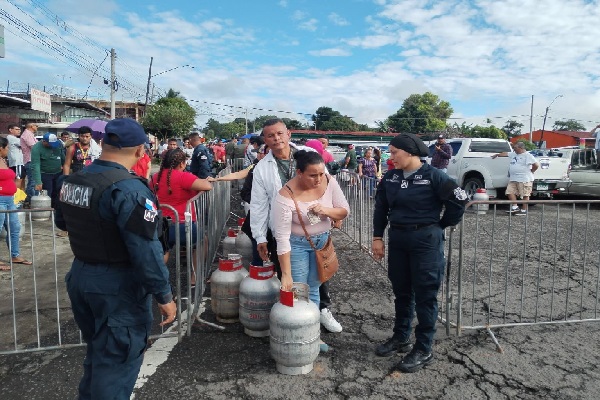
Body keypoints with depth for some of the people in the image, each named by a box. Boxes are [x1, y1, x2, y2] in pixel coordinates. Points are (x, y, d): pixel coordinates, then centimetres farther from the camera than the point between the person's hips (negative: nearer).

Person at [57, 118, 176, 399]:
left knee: (97, 350, 27)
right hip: (117, 286, -8)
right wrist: (164, 296, -18)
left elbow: (62, 222, 20)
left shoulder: (72, 181, 2)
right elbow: (146, 251, -26)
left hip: (80, 276, 8)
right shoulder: (129, 189, -24)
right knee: (116, 361, 9)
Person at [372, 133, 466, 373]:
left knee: (425, 295, 4)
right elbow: (381, 208, 10)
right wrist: (378, 237, 5)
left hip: (426, 241, -5)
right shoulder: (390, 178, 4)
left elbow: (458, 200, -9)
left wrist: (442, 225, 0)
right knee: (401, 291, 16)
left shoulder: (433, 176, -12)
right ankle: (401, 338, 33)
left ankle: (423, 350, 16)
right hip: (397, 239, 6)